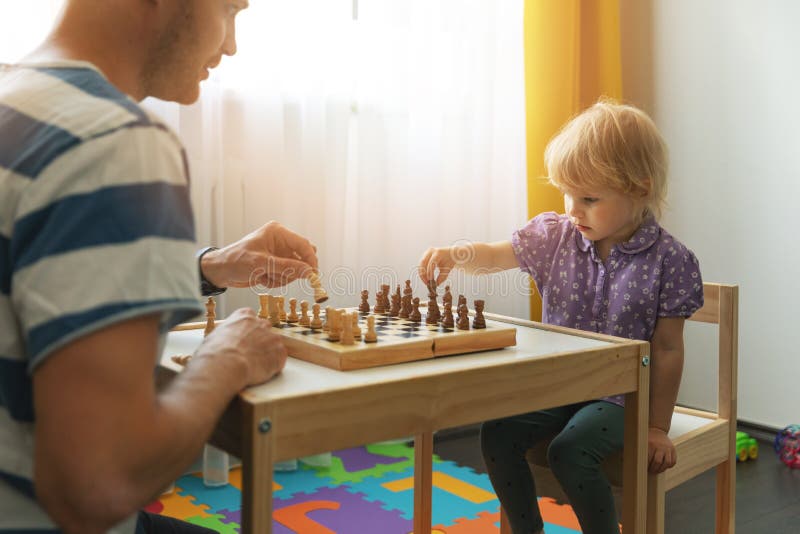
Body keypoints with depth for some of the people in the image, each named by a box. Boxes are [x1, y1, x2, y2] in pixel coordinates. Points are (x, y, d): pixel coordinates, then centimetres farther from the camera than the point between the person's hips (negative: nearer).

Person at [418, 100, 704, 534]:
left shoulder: (668, 260, -13)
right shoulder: (554, 236, -2)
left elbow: (667, 349, -8)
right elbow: (493, 256, 5)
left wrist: (657, 426, -6)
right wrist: (455, 254, -19)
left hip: (620, 393, -4)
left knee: (569, 450, -28)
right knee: (496, 433, -14)